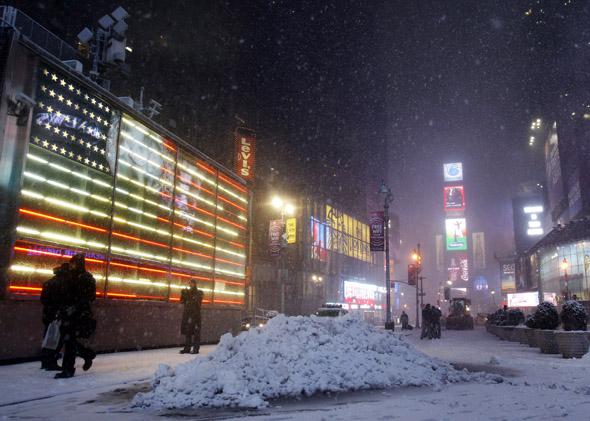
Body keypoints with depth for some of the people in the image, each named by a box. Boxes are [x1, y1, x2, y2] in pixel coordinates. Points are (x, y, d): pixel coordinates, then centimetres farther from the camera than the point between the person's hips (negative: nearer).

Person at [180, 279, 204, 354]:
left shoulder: (199, 293, 1)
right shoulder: (187, 292, 15)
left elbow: (198, 302, -13)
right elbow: (182, 301, 12)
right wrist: (183, 294, -4)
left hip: (195, 314, -5)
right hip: (187, 314, 5)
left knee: (196, 332, -5)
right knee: (187, 331, 9)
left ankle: (196, 348, -2)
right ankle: (187, 348, 15)